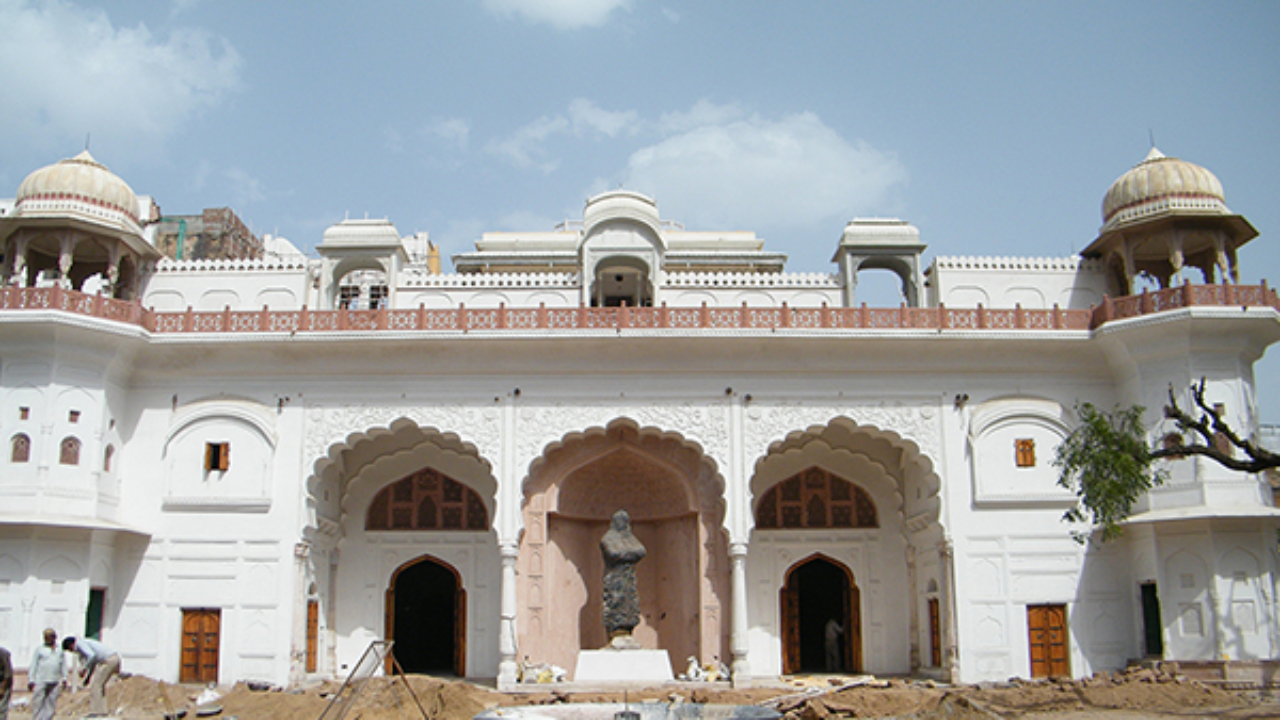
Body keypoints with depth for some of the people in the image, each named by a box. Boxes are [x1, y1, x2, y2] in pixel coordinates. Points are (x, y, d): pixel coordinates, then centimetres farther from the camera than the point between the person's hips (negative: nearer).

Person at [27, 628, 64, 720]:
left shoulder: (59, 651, 16)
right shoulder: (39, 650, 6)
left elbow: (63, 665, 19)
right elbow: (33, 666, 2)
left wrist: (64, 678, 9)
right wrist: (31, 680, -6)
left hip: (54, 682, 3)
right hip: (40, 681, -3)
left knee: (51, 705, 0)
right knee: (38, 704, -7)